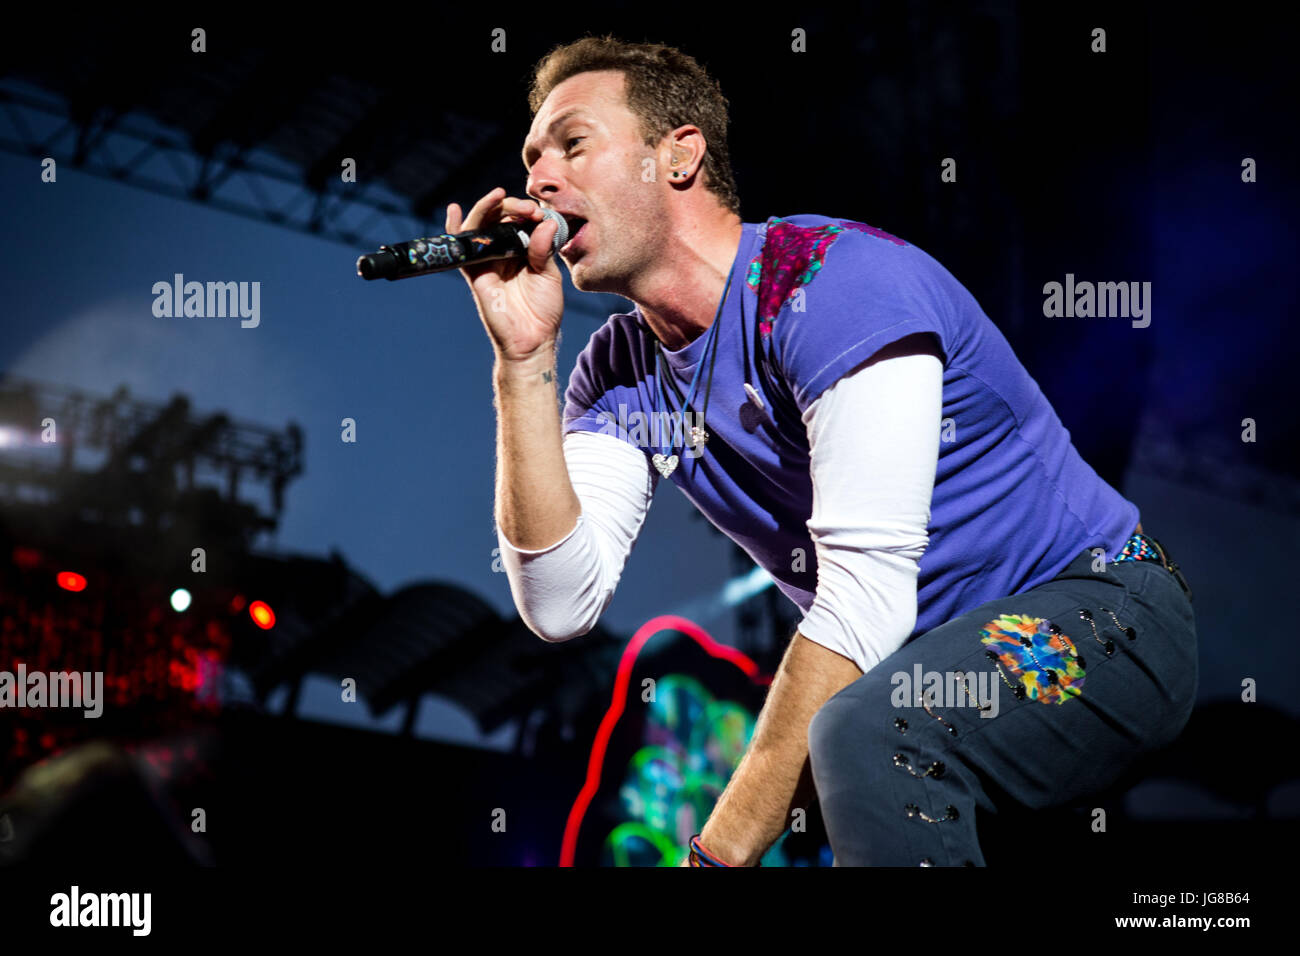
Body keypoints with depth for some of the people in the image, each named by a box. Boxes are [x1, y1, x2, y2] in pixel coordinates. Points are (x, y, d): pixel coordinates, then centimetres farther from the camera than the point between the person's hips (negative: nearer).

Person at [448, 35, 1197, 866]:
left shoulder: (833, 282, -20)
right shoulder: (622, 373, 4)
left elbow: (865, 594, -26)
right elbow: (562, 605, -10)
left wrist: (721, 850, -28)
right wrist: (525, 356, -15)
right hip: (908, 660, 8)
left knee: (864, 731, -36)